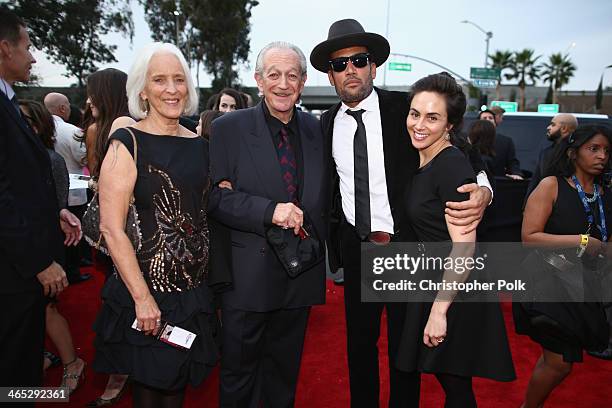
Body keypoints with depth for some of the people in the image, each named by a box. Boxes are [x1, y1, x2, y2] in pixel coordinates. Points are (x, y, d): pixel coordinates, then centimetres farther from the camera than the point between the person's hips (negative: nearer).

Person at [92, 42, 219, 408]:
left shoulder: (200, 145, 6)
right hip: (148, 285, -5)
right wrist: (142, 297, -17)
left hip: (195, 289, 5)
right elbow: (112, 228, -15)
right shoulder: (127, 144, -11)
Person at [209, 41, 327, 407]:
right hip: (248, 276, -3)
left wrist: (319, 248, 4)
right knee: (239, 368, 14)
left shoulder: (315, 128, 5)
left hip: (300, 273, 4)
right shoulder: (229, 128, -7)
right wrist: (269, 211, -24)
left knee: (285, 370, 21)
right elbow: (215, 197, -13)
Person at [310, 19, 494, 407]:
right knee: (359, 340, 19)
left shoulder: (404, 108, -10)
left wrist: (483, 190, -30)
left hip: (407, 244, -3)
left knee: (405, 343, 14)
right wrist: (334, 235, 7)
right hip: (355, 245, 4)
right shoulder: (328, 122, 2)